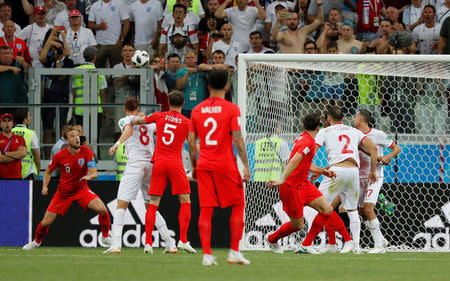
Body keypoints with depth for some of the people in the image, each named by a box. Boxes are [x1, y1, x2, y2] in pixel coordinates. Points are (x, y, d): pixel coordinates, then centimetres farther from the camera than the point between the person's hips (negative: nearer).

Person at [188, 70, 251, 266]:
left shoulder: (197, 110, 7)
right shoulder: (231, 109, -5)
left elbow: (191, 141, 8)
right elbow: (237, 139, -10)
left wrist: (194, 166, 18)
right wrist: (246, 165, -6)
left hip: (204, 166, 3)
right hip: (225, 165, -3)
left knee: (205, 210, 3)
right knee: (238, 206, 9)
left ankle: (207, 254, -3)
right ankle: (234, 252, 4)